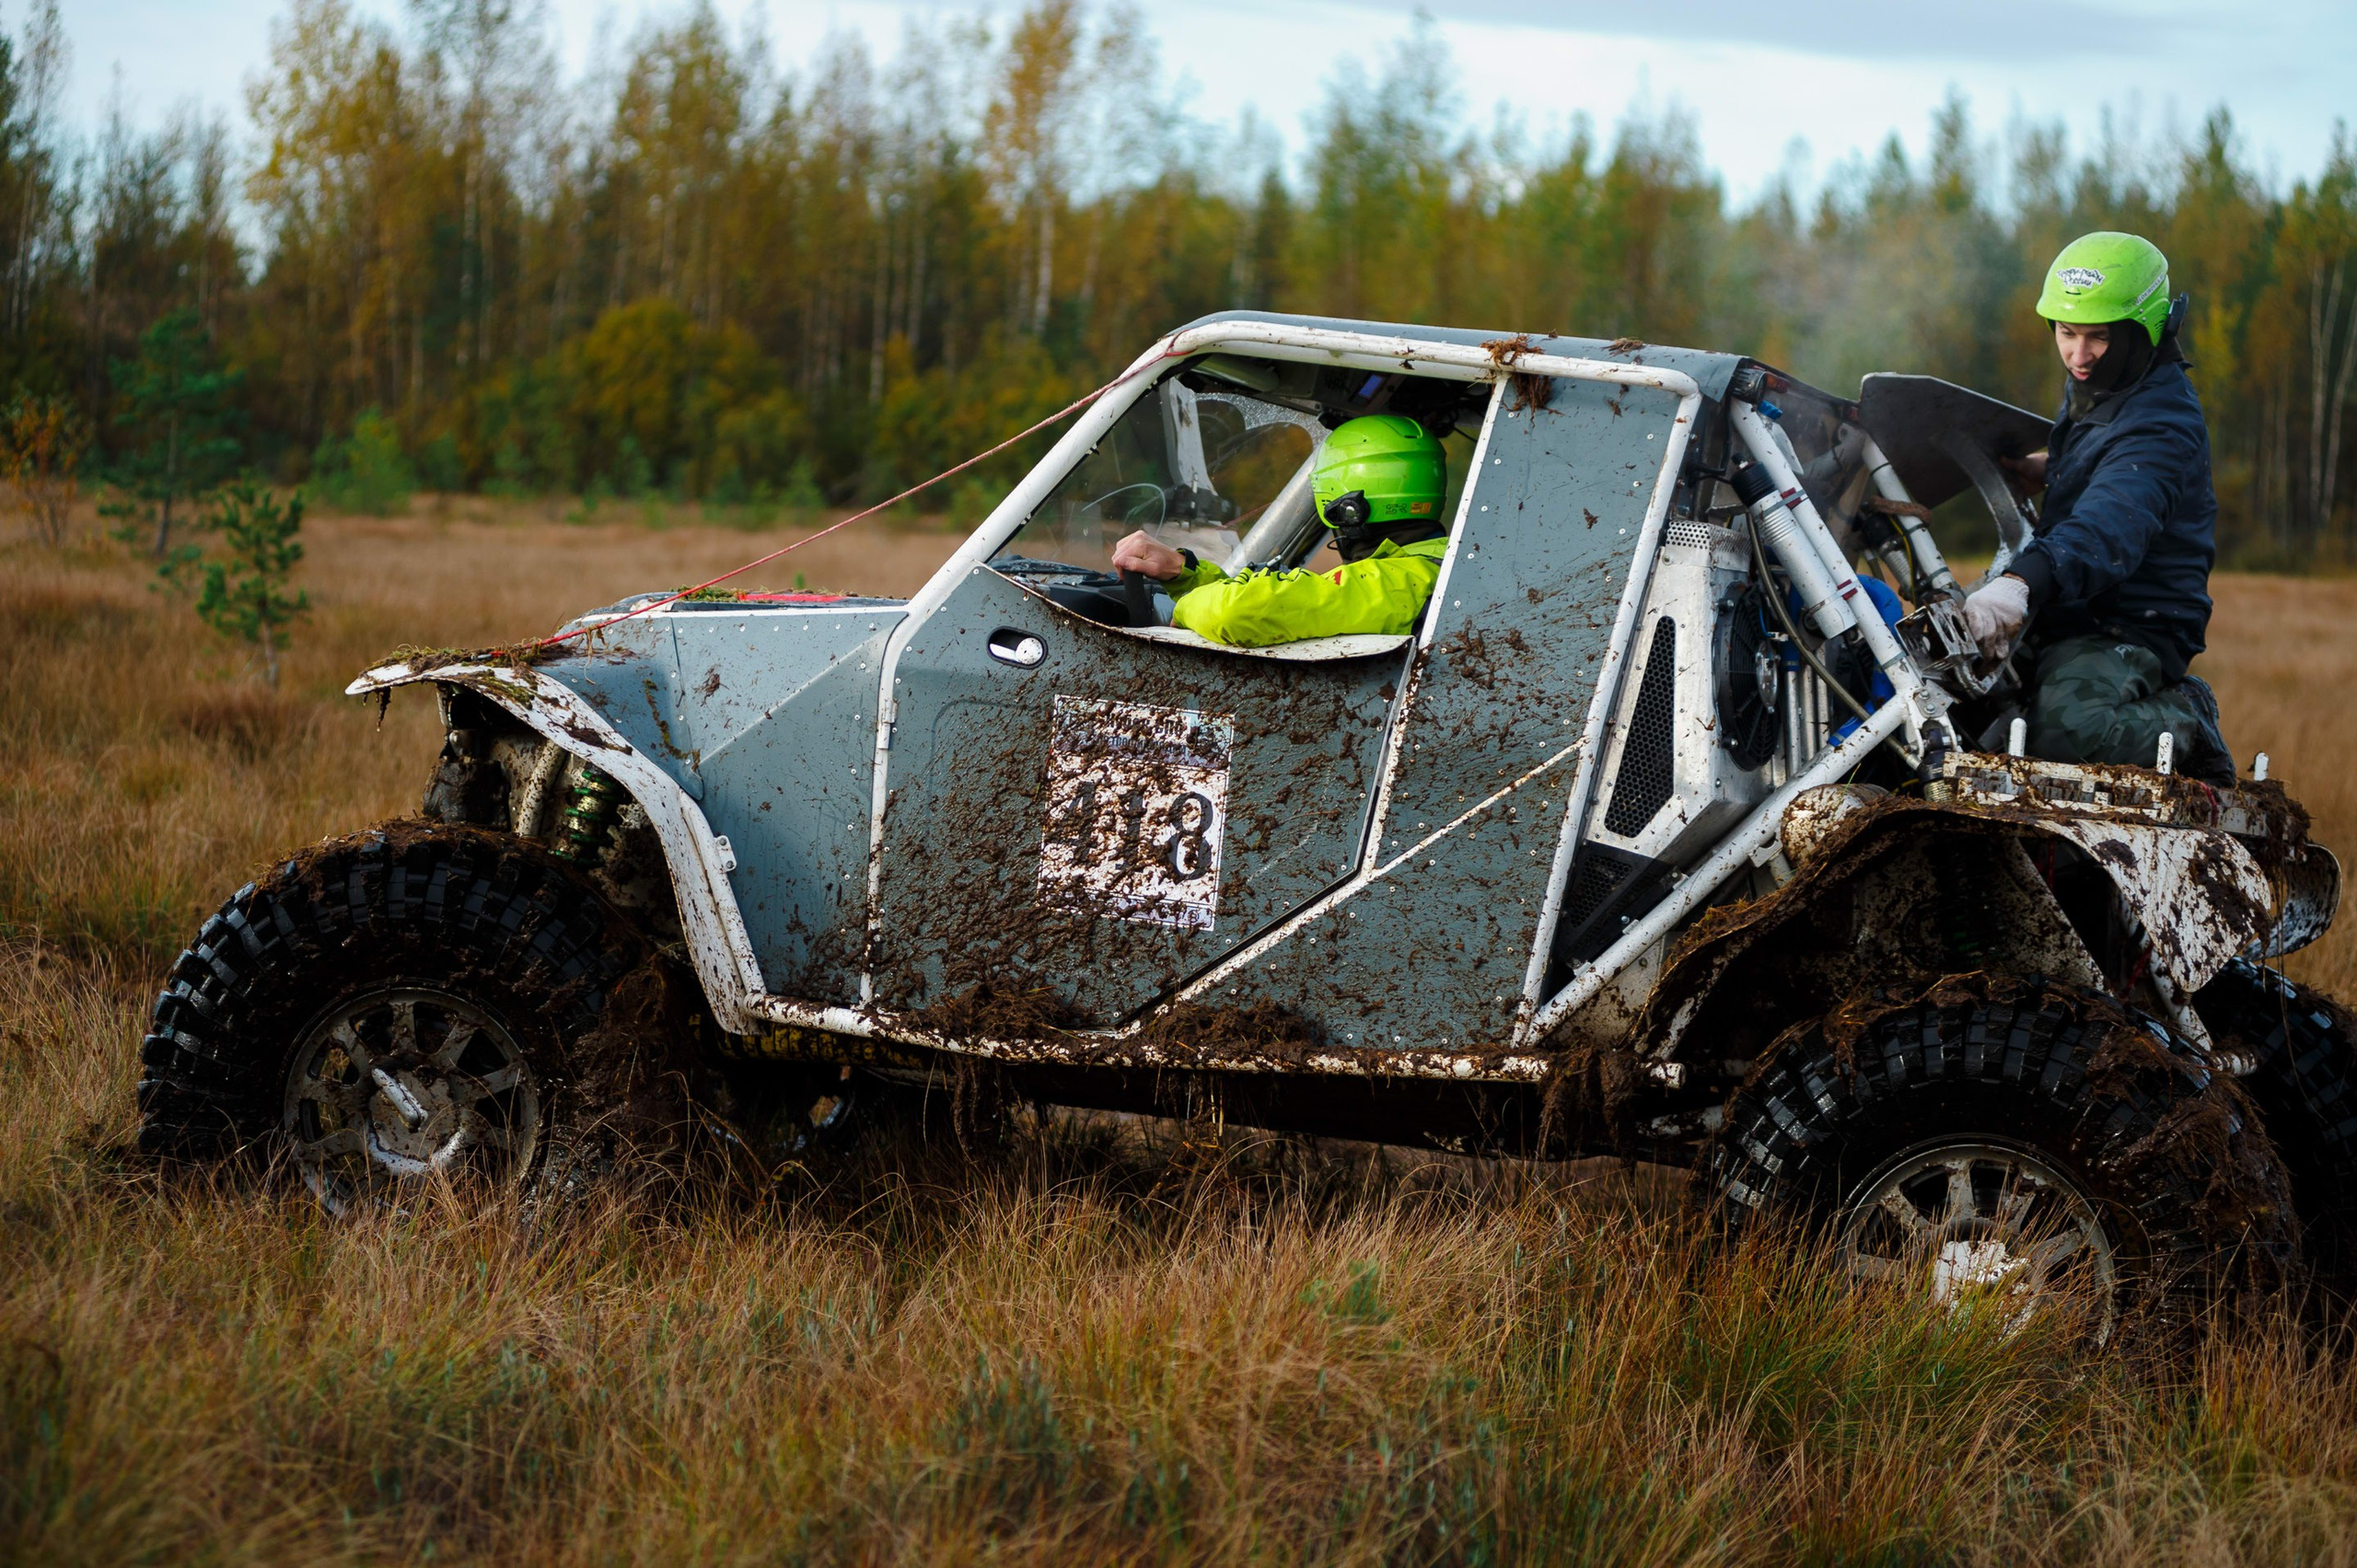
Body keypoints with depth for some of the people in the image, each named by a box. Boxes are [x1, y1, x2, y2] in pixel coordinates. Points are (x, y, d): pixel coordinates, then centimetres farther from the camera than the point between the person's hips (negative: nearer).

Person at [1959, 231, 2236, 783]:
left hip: (2129, 632, -10)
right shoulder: (2091, 387, 11)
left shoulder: (2162, 427, -21)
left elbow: (2112, 522, -41)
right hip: (2061, 623, 10)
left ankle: (2183, 722, -9)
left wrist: (2023, 581, -58)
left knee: (2063, 732, -38)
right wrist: (2049, 468, 16)